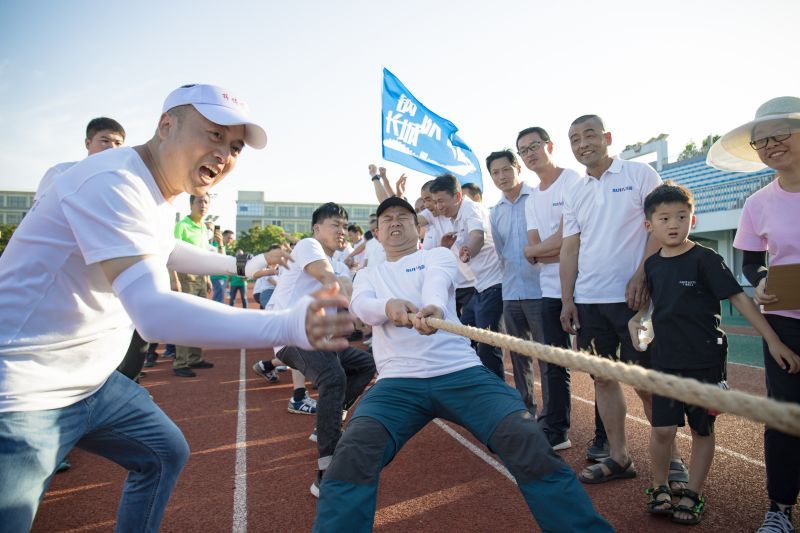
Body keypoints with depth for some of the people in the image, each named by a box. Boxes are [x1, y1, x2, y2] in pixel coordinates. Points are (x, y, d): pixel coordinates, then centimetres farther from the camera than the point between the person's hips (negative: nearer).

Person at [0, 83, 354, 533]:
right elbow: (154, 313, -38)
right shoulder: (113, 184, -26)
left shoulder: (161, 191, 5)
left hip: (92, 381, 10)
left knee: (166, 453, 20)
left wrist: (240, 266, 32)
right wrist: (290, 327, -47)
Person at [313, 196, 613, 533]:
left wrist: (433, 306, -36)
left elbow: (435, 281, -10)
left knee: (528, 440, -20)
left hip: (461, 372, -1)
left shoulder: (438, 255, 16)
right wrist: (389, 305, -28)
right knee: (352, 454, -27)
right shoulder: (367, 276, 22)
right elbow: (360, 305, -3)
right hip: (397, 381, 1)